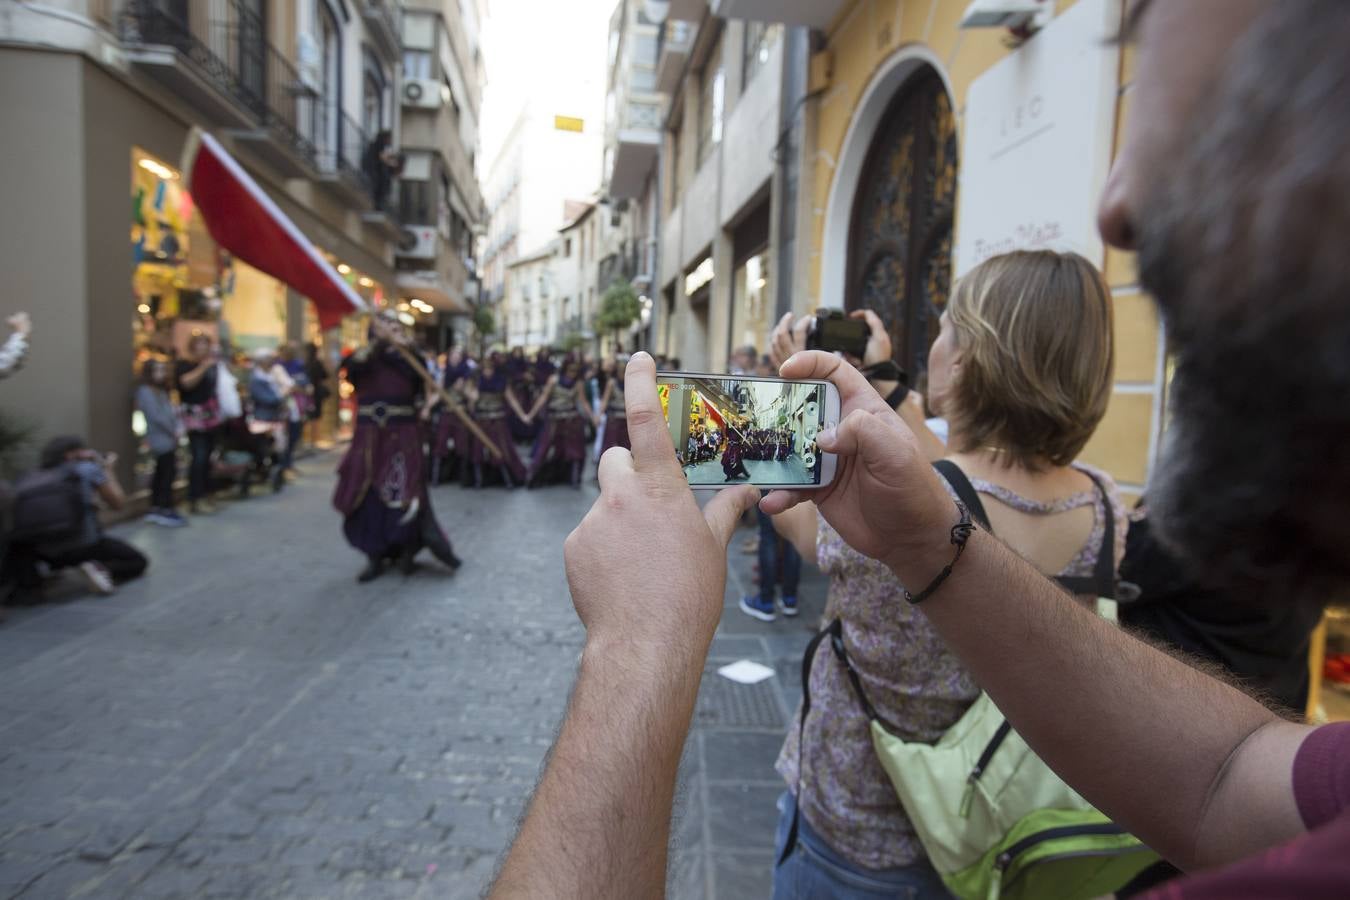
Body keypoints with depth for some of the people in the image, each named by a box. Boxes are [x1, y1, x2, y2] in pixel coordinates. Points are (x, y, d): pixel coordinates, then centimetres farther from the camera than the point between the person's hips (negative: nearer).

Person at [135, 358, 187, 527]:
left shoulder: (162, 391, 17)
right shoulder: (145, 392, -12)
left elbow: (173, 412, 13)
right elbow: (156, 416, -19)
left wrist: (179, 428, -4)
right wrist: (173, 431, -12)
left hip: (168, 439, 9)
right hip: (161, 440, -9)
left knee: (161, 474, 13)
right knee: (168, 474, -9)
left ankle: (156, 510, 20)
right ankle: (167, 511, -6)